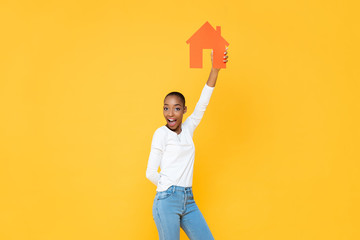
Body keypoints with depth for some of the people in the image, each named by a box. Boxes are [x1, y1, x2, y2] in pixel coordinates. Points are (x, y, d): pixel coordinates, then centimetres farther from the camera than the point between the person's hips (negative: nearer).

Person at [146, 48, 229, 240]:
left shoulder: (188, 129, 11)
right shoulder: (161, 133, -4)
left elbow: (203, 103, 0)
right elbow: (150, 173, -4)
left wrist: (215, 68, -7)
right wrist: (170, 188, 7)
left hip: (188, 201, 6)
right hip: (167, 201, -6)